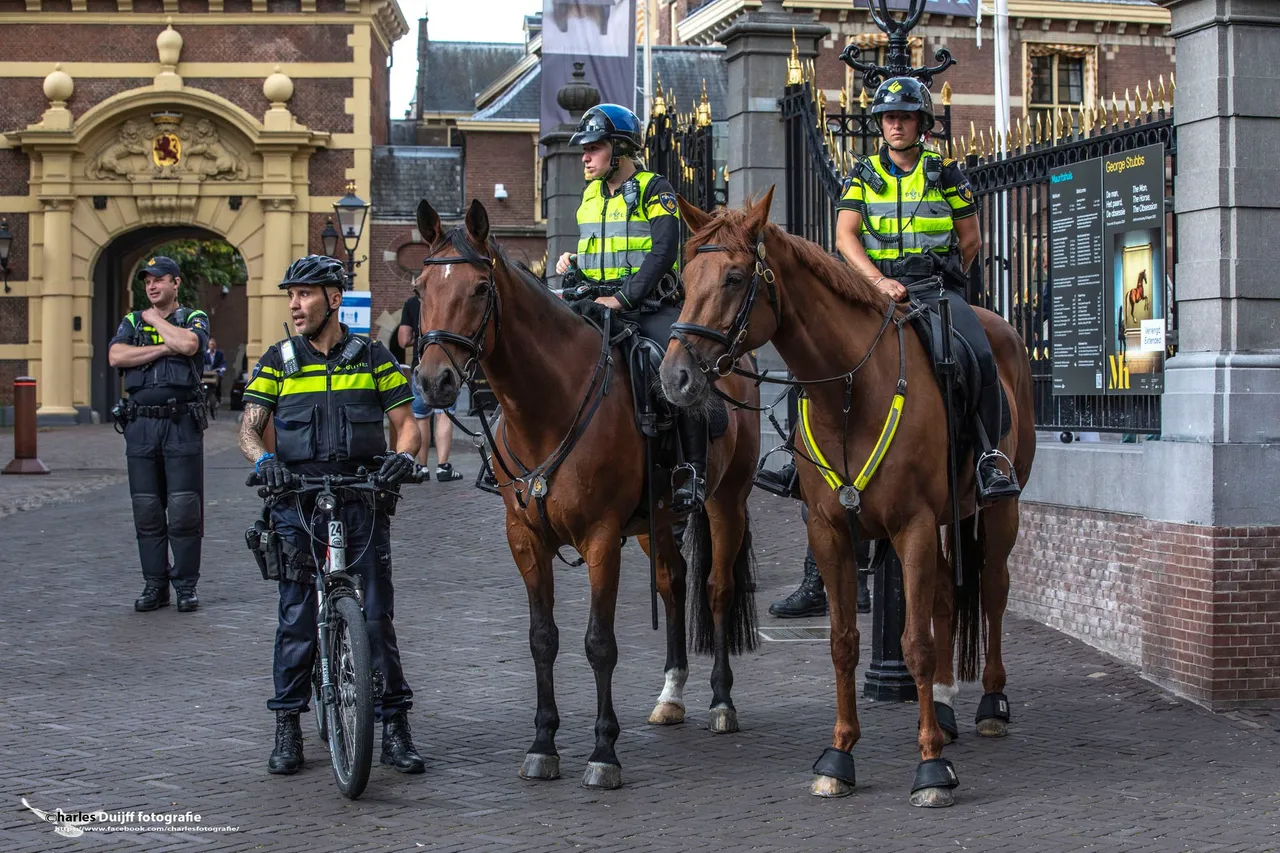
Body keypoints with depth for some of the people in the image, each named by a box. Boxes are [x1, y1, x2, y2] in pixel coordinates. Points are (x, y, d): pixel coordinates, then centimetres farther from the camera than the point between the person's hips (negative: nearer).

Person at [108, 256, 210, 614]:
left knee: (184, 510, -5)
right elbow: (116, 356, -4)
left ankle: (186, 585, 3)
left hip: (182, 425, -3)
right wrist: (165, 347, -9)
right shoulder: (132, 322, 15)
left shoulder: (194, 319, 7)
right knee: (147, 512, 4)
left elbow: (188, 344, -17)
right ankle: (154, 586, 11)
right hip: (141, 424, 3)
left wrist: (156, 319, -1)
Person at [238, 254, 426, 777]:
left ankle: (394, 725, 4)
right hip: (298, 503, 1)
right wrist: (263, 459, -20)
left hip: (362, 499, -1)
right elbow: (250, 426, 2)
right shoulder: (279, 360, 8)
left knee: (376, 613, -2)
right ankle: (287, 728, 10)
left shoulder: (373, 357, 7)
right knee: (297, 616, 1)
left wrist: (404, 456, -16)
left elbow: (406, 423, 6)